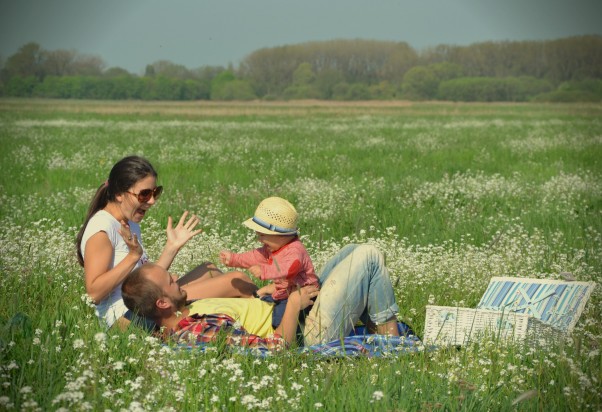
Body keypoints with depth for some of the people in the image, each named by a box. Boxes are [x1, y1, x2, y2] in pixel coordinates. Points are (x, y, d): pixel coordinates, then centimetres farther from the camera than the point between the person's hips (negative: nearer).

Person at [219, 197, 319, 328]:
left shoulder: (295, 250, -26)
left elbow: (289, 268, -44)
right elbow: (257, 257, 18)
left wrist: (264, 271, -55)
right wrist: (233, 259, 13)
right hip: (283, 293, 11)